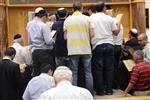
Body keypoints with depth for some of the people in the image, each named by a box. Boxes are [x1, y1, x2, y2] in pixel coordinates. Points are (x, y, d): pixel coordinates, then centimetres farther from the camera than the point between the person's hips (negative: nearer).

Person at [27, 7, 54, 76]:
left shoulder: (29, 24, 6)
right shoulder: (43, 26, -14)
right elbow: (49, 41, -18)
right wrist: (53, 40, 1)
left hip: (34, 52, 7)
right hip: (45, 52, -6)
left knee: (36, 73, 12)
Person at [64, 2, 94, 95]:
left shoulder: (67, 20, 2)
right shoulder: (87, 19, -1)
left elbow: (65, 37, 3)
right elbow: (92, 34, -3)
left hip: (73, 50, 1)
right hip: (86, 49, 0)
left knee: (74, 73, 6)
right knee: (88, 72, 7)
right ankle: (90, 93, 11)